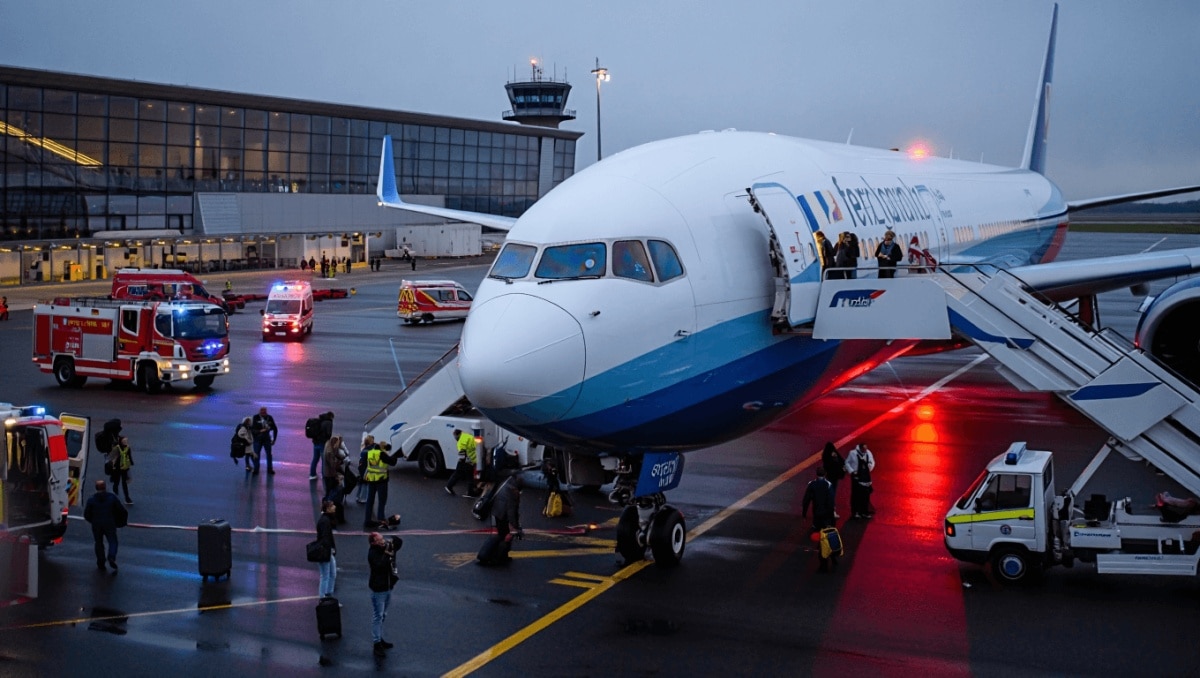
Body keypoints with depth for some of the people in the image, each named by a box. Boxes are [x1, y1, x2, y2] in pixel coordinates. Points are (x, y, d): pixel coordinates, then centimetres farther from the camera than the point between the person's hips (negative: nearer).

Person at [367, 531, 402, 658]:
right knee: (378, 616, -4)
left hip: (388, 586, 8)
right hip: (378, 588, -8)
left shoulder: (387, 547, 0)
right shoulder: (373, 553, -22)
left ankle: (380, 639, 33)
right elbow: (381, 566, -33)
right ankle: (377, 645, 0)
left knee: (383, 615, 20)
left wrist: (392, 541, -12)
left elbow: (400, 542, 6)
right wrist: (387, 554, -30)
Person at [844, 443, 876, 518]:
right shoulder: (853, 453, -9)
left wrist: (870, 466, -5)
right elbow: (847, 462, 0)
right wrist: (851, 471, -9)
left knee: (866, 494, 6)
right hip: (856, 476, -4)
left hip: (866, 476, 4)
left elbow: (872, 462, 16)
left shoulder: (868, 453, 2)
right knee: (856, 494, -2)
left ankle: (864, 512, 17)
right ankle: (855, 512, 6)